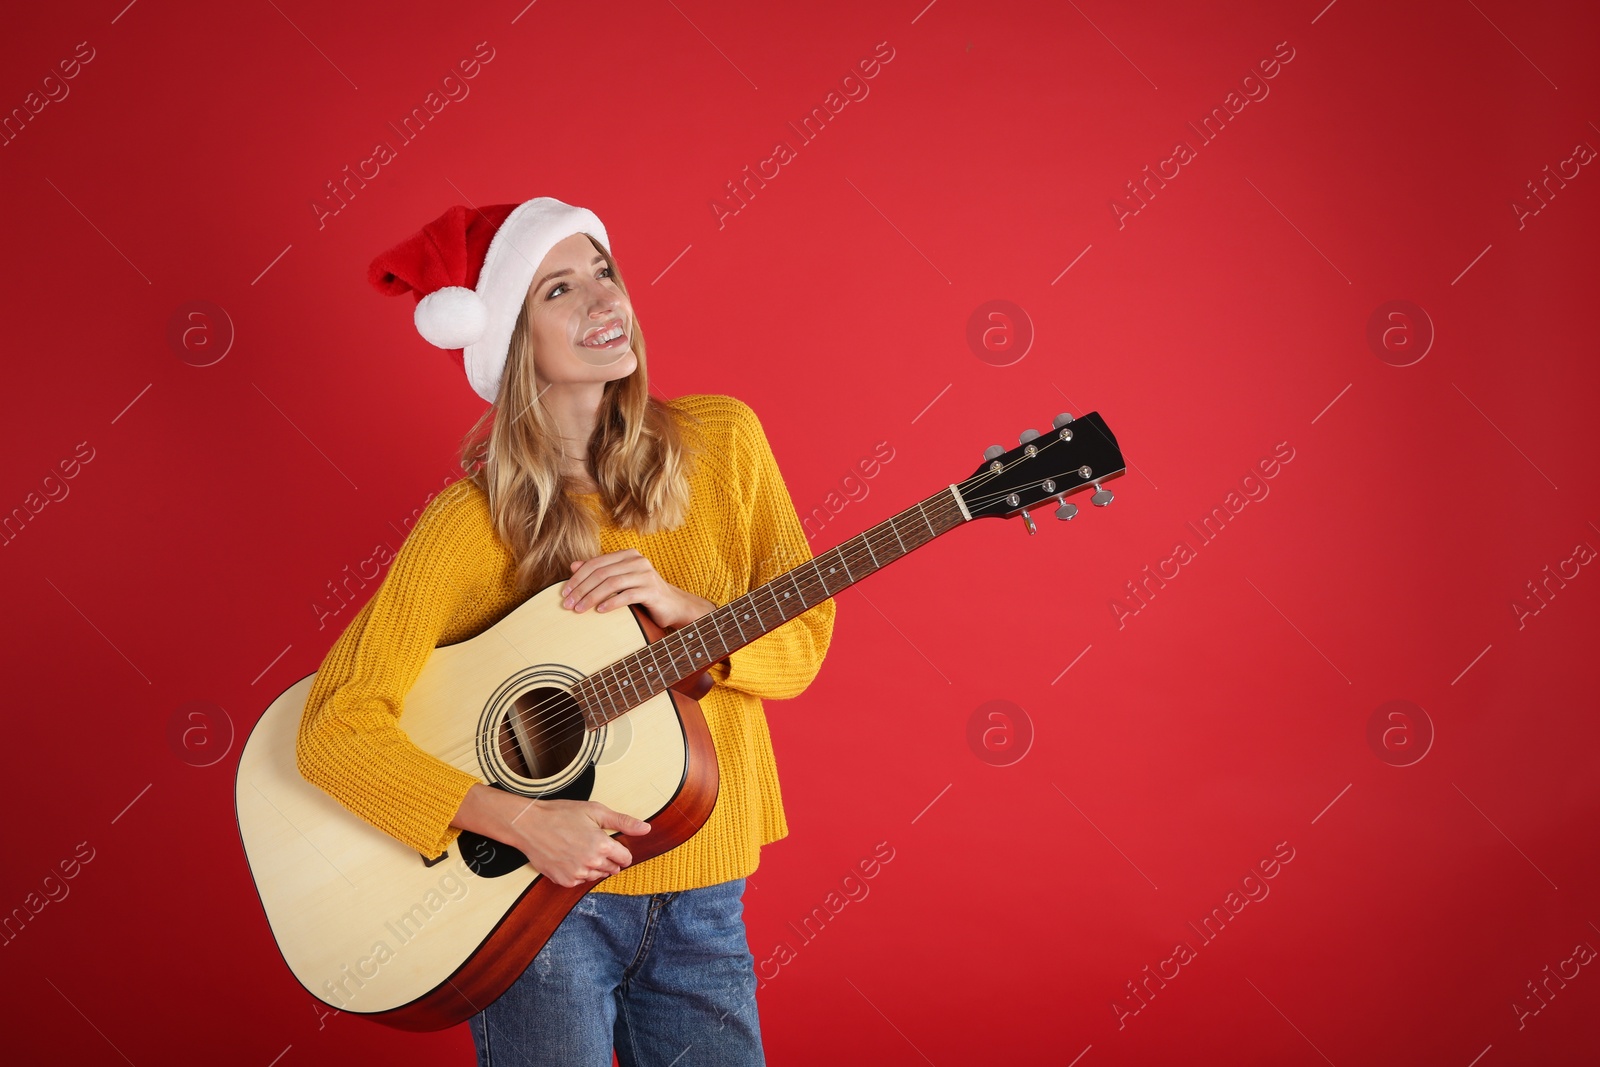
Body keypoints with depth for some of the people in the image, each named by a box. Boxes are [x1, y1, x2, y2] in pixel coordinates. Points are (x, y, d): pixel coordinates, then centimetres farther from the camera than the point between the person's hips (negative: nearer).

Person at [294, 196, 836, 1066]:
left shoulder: (720, 440, -3)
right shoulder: (474, 522, -13)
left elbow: (802, 642, -2)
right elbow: (334, 731, -17)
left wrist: (685, 607, -20)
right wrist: (519, 820, -25)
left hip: (700, 891, 3)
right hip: (533, 894, -3)